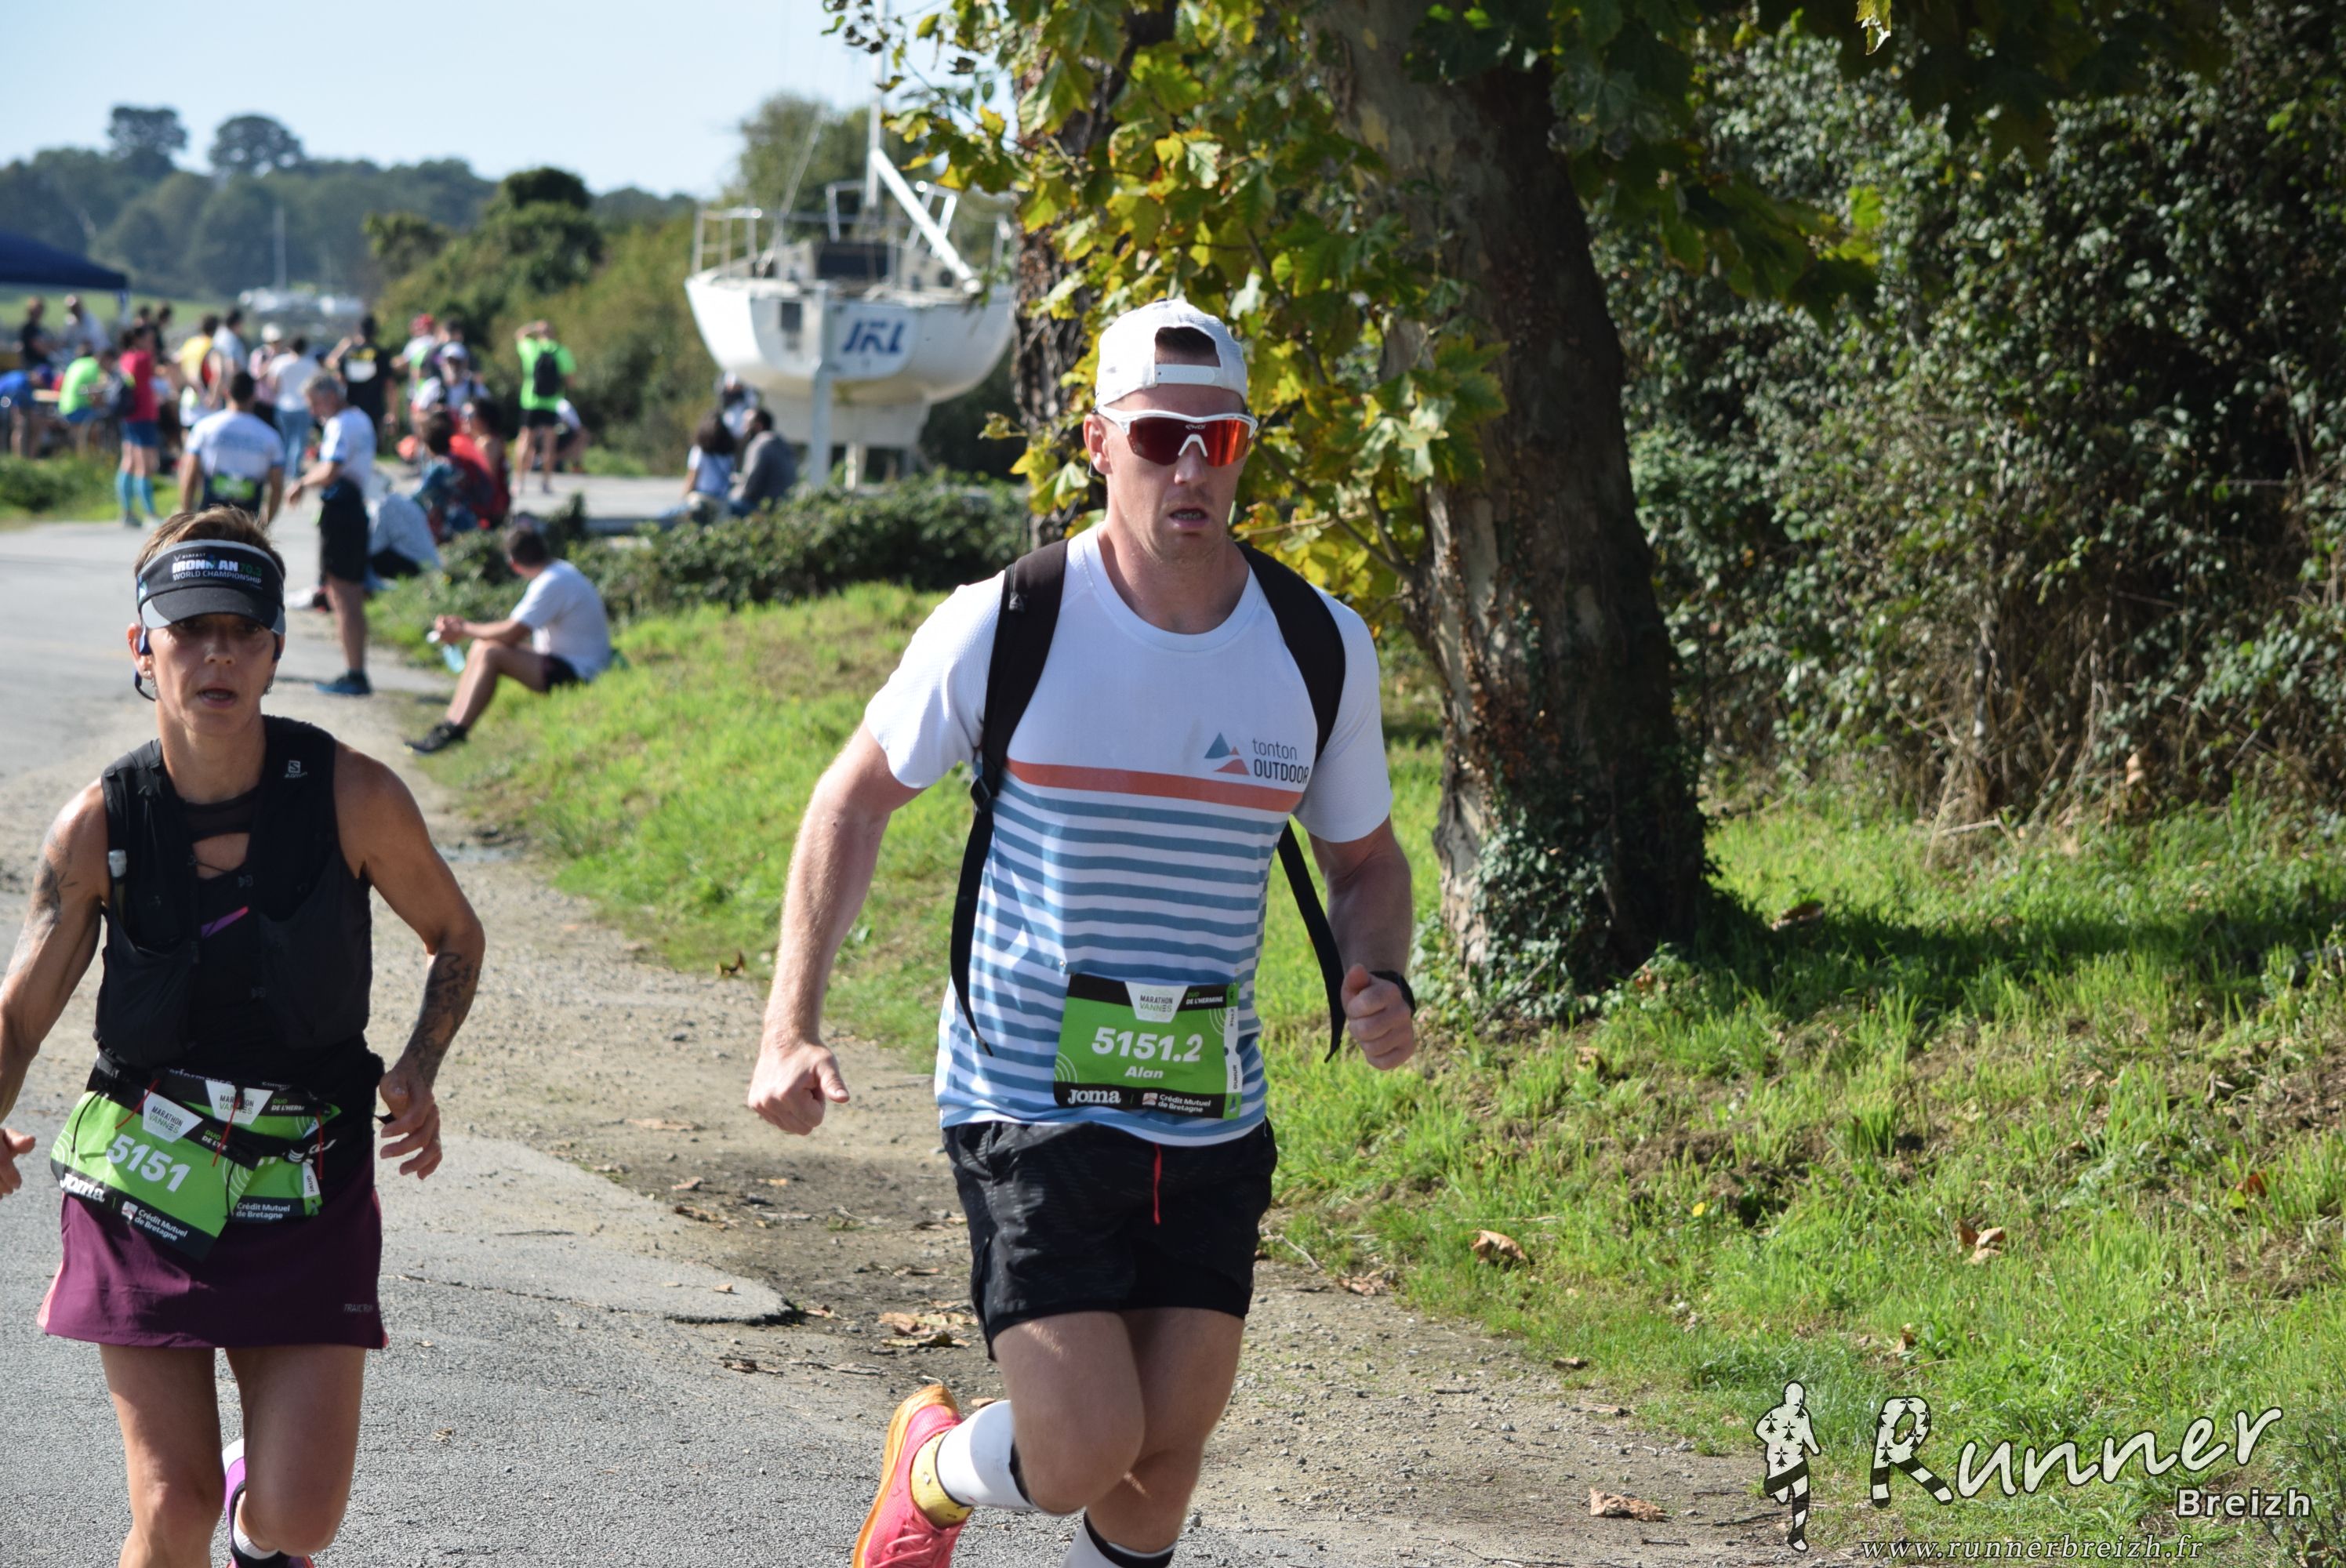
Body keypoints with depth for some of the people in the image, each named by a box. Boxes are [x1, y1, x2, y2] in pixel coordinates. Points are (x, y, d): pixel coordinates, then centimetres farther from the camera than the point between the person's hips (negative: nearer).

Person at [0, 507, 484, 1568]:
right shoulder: (99, 825, -9)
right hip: (142, 1188, 0)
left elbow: (455, 939, 5)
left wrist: (418, 1071, -12)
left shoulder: (351, 796, -11)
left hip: (306, 1193, 0)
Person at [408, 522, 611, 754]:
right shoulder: (562, 572, 11)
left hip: (579, 674, -10)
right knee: (481, 647, 5)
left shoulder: (552, 584, -20)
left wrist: (465, 630, -6)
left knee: (491, 654, -21)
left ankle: (455, 731, -19)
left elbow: (511, 634, -20)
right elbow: (517, 626, 14)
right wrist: (465, 625, 8)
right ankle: (450, 723, -2)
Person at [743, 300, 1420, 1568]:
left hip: (1212, 1124, 4)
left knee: (1165, 1460, 5)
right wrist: (790, 1027, -6)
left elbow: (1364, 859, 14)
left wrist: (1382, 985, -9)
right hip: (1026, 1104, -4)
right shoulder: (1009, 623, -10)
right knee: (1084, 1454, -12)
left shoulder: (1321, 649, -1)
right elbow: (855, 800, 2)